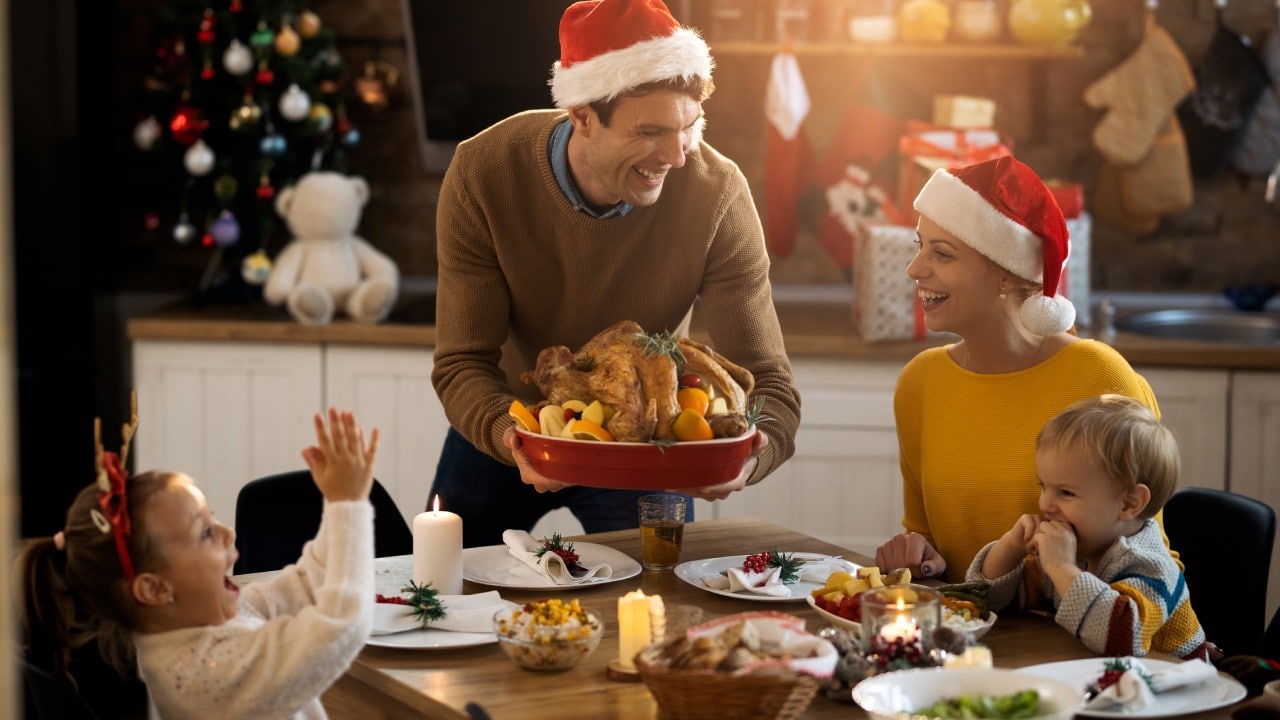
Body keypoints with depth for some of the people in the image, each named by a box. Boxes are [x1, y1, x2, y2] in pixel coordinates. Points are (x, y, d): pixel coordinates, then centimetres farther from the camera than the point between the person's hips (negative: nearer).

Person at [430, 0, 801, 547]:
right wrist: (508, 436, -46)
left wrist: (748, 455, -48)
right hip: (505, 434, 1)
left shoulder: (716, 193, -27)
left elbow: (766, 380, -25)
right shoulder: (483, 173, -26)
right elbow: (463, 365, -23)